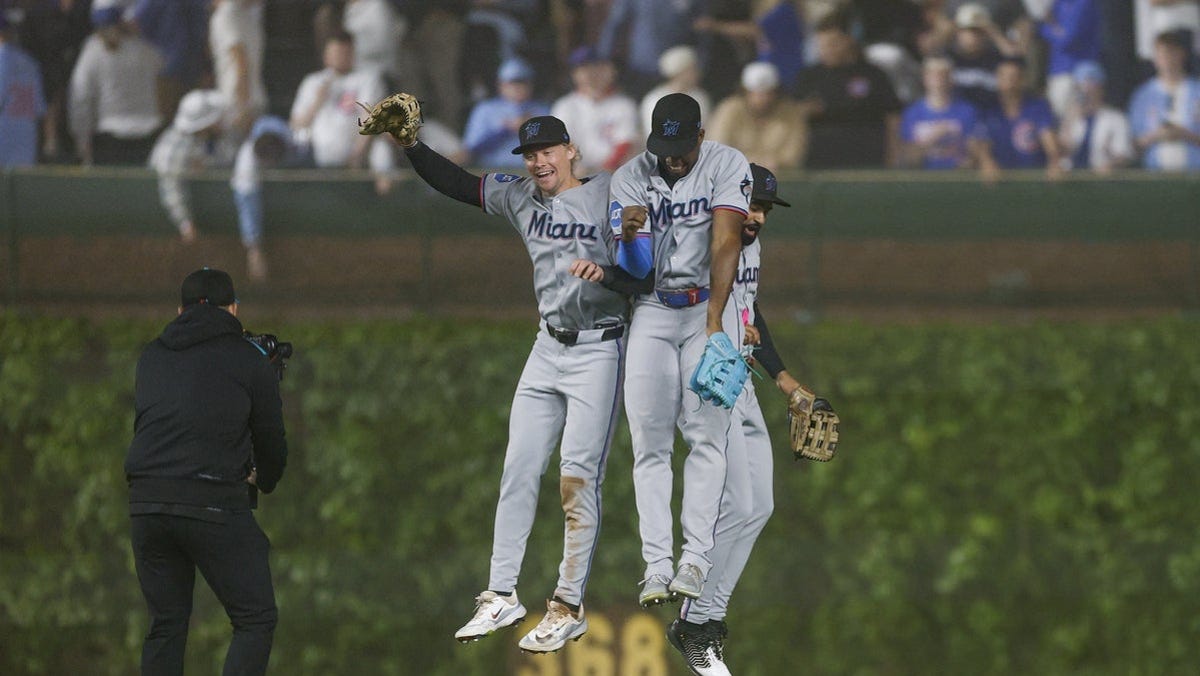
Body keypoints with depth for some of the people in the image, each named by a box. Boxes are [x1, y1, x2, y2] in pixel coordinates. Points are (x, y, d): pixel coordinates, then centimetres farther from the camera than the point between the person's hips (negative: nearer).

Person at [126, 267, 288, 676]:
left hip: (147, 502, 4)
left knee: (166, 625, 13)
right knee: (256, 621, 3)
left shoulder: (152, 356, 16)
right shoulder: (250, 361, 5)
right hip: (214, 504, -4)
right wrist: (263, 482, 32)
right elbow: (271, 441, 11)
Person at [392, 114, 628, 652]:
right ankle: (502, 595, 10)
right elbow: (453, 183, 11)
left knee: (578, 479, -6)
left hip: (599, 350, -6)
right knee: (518, 471, 4)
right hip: (547, 351, 6)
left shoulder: (609, 196, -9)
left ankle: (569, 607, -1)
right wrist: (409, 143, 0)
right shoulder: (520, 198, 7)